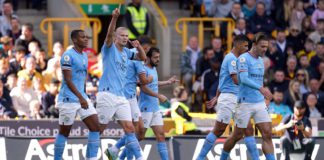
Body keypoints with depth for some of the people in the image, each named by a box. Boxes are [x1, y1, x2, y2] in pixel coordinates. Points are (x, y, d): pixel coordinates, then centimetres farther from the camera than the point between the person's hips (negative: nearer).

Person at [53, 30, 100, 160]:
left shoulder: (84, 56, 13)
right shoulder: (68, 55, -13)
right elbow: (68, 80, -19)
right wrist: (81, 98, -26)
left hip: (82, 98, 8)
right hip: (68, 99, -8)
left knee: (95, 127, -3)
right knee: (64, 132, 1)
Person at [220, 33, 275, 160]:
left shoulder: (260, 61, 13)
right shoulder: (244, 59, -11)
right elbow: (244, 79, -26)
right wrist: (261, 88, -37)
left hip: (260, 103, 6)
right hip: (245, 103, -6)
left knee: (267, 134, -7)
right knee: (237, 136, 4)